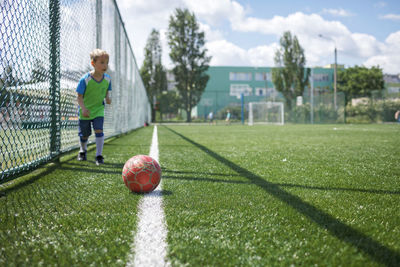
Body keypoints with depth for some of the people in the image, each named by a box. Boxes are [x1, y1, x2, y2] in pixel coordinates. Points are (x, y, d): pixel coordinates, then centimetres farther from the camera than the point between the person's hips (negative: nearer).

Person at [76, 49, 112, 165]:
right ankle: (83, 151, 39)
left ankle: (99, 155, -6)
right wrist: (83, 108, -28)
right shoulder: (85, 79, -20)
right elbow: (79, 96, -15)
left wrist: (107, 98, -11)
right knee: (84, 134, 11)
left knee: (99, 130, -15)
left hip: (98, 110, 2)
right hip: (85, 111, -2)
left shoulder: (107, 79, -7)